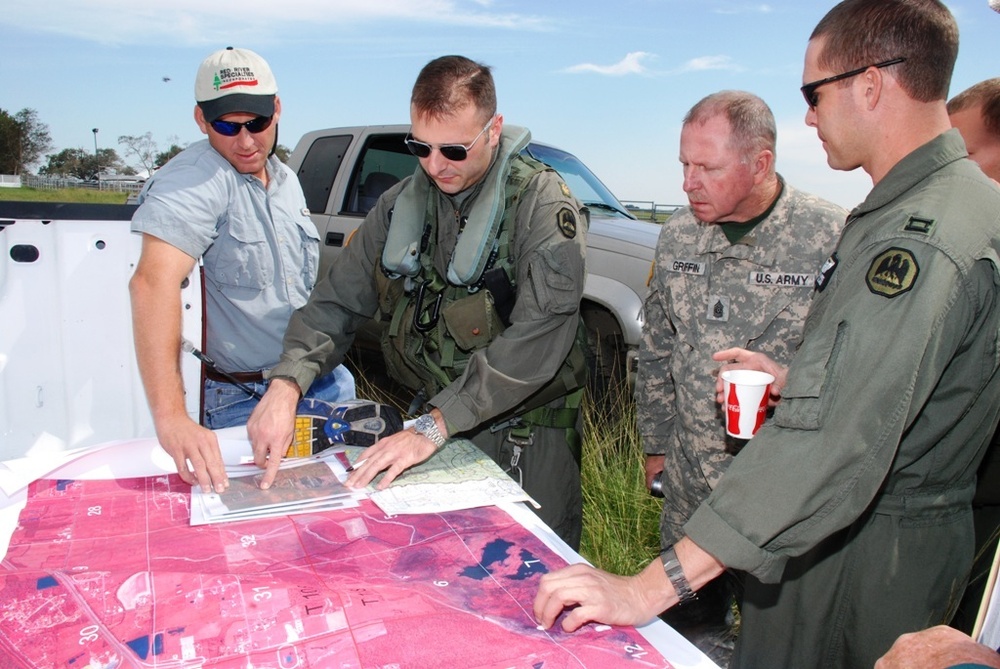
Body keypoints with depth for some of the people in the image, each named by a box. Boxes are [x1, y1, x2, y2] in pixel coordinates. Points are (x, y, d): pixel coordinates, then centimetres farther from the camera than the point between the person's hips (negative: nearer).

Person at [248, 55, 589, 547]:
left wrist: (435, 425, -28)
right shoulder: (401, 204, 4)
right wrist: (287, 383, -15)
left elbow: (540, 335, -26)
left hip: (528, 437, -4)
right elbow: (338, 300, 2)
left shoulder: (542, 203, -15)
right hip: (435, 426, 5)